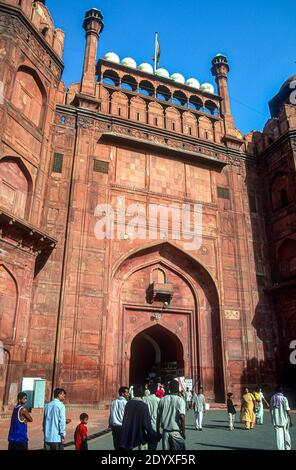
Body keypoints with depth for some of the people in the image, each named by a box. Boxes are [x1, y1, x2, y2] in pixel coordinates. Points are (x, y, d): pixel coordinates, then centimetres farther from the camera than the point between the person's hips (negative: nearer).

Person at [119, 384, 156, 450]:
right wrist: (153, 435, -1)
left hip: (129, 437, 5)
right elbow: (147, 423, -17)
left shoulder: (128, 404, -3)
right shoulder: (143, 406, -18)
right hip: (140, 437, -5)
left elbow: (125, 421, 3)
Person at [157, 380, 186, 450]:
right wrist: (183, 431, -9)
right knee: (179, 448, 9)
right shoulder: (180, 400, -10)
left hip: (165, 431, 4)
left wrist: (158, 430, 15)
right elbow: (182, 417, -18)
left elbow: (158, 417, 6)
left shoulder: (163, 400, 2)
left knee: (166, 448, 12)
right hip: (176, 431, -4)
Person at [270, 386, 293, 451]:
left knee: (279, 436, 3)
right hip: (284, 419, -1)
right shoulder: (284, 399, -10)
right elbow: (287, 411, -11)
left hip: (276, 420, 1)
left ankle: (280, 448, -2)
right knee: (286, 434, 19)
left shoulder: (273, 398, 2)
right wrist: (290, 421, -3)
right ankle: (287, 448, 31)